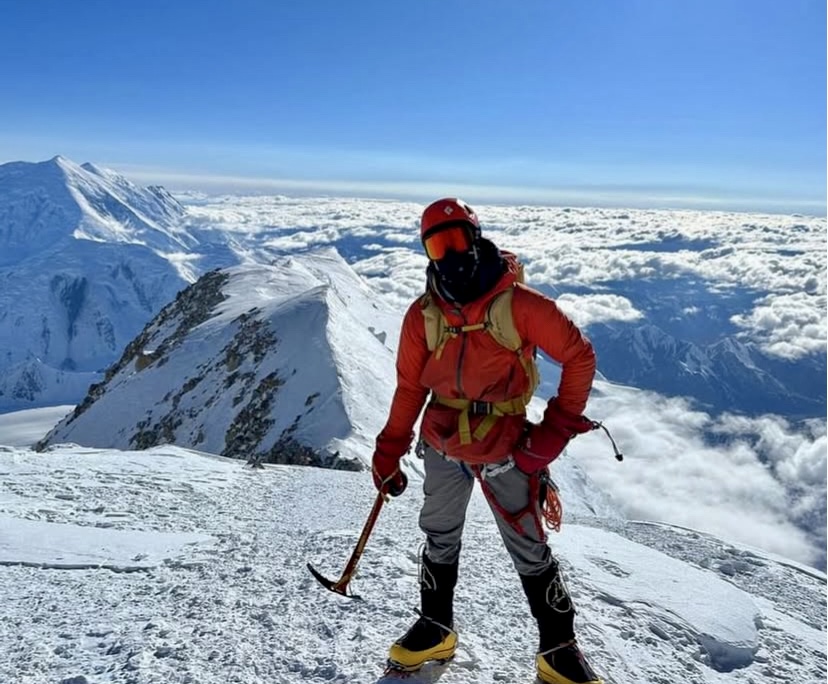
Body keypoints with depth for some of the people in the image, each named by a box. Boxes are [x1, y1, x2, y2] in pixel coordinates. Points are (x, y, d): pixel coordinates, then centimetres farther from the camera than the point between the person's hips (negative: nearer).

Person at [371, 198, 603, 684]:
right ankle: (436, 629, 40)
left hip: (505, 451, -3)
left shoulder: (518, 303, -17)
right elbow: (411, 386, 4)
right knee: (441, 540, 19)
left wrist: (558, 427, -12)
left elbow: (580, 356, -10)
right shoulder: (423, 314, -5)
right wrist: (390, 453, 6)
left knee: (529, 550, 7)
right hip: (442, 448, 4)